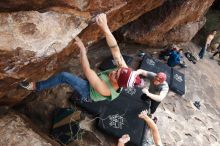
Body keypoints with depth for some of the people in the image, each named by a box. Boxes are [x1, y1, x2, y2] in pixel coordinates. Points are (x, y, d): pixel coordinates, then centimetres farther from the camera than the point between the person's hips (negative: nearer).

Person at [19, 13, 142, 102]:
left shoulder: (105, 90, -47)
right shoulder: (124, 69, -33)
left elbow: (87, 70, -43)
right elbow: (115, 49, -37)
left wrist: (82, 48, -40)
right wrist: (105, 27, -48)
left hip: (89, 94, -6)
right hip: (93, 84, 6)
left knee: (64, 76, -14)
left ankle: (37, 86, 8)